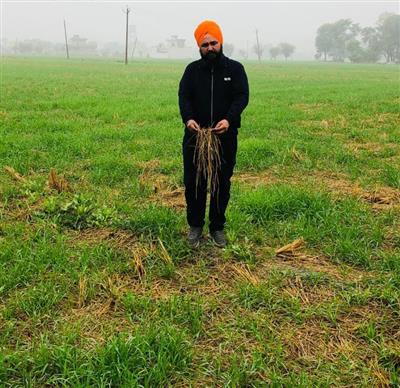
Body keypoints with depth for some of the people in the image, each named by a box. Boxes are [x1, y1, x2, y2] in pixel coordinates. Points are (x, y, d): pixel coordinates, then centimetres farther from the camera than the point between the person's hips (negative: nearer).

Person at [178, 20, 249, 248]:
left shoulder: (235, 68, 3)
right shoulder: (192, 69, 7)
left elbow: (242, 97, -9)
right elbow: (184, 97, -5)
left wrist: (229, 119, -28)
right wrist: (188, 118, -26)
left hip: (225, 137, -1)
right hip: (195, 136, 1)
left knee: (222, 184, 8)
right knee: (193, 183, 4)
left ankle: (218, 227, 22)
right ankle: (195, 226, 21)